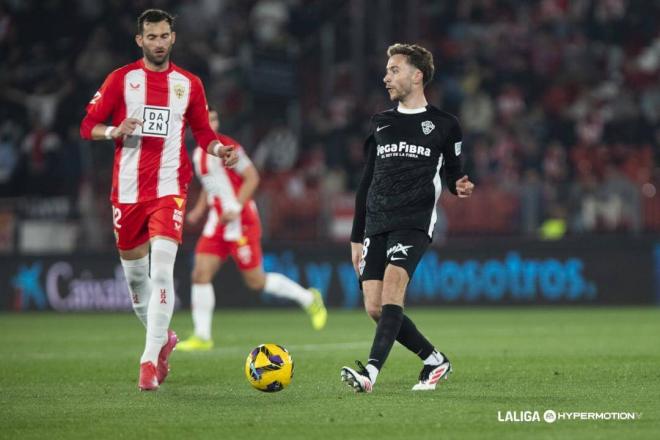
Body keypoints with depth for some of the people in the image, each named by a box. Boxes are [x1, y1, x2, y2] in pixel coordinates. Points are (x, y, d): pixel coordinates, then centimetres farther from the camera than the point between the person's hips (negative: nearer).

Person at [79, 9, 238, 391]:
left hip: (169, 188, -1)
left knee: (162, 269, -18)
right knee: (134, 271, 10)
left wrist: (220, 149, -5)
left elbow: (203, 133, 16)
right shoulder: (121, 79, 4)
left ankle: (151, 360, -19)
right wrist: (114, 131, -17)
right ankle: (162, 338, 34)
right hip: (128, 188, 1)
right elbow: (88, 126, 3)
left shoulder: (189, 84, 8)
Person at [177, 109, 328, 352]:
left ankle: (308, 298, 19)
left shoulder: (227, 148, -12)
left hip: (240, 223, -7)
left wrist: (235, 208, -21)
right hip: (216, 223, 7)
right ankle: (202, 336, -4)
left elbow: (252, 178, -13)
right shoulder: (198, 153, 12)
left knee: (256, 281, -1)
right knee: (201, 274, -7)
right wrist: (199, 209, 11)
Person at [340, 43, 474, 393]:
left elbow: (451, 173, 15)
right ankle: (434, 360, 15)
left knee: (392, 282, -28)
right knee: (374, 308, -5)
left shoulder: (443, 125, 6)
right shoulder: (380, 124, 18)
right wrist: (357, 237, 18)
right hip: (376, 225, 5)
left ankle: (371, 370, -37)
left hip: (415, 222, -5)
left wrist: (460, 187, -11)